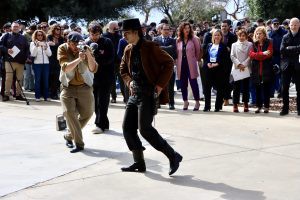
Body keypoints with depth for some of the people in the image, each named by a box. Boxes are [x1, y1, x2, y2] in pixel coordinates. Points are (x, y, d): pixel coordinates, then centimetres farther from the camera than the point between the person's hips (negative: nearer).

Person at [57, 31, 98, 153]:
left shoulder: (85, 49, -10)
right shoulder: (62, 49, -11)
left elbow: (93, 69, -19)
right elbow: (65, 68, -25)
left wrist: (88, 54, -33)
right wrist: (79, 59, -38)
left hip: (85, 87, 2)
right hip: (68, 87, -2)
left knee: (87, 113, 5)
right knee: (69, 112, -16)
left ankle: (69, 136, 27)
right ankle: (79, 143, -9)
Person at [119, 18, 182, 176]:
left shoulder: (150, 47, -10)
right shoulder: (128, 50, 11)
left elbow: (169, 63, -11)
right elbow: (123, 69, 26)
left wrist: (160, 85, -15)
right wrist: (129, 82, 9)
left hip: (149, 93, -8)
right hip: (135, 94, 8)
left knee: (144, 128, -15)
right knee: (127, 127, 5)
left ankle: (173, 156, -4)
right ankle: (139, 163, 17)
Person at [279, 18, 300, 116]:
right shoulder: (285, 37, 9)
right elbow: (282, 50, -4)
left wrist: (289, 48, -11)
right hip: (286, 66, 2)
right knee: (284, 88, 4)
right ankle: (285, 108, 13)